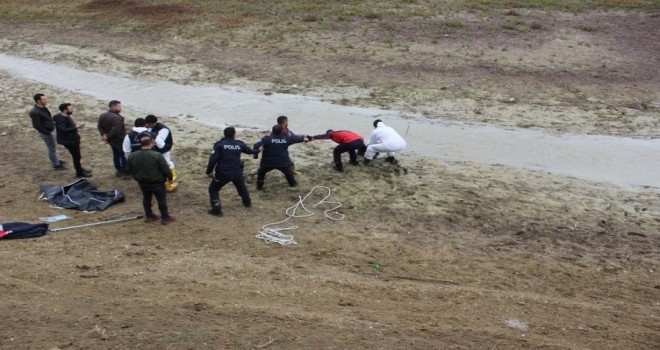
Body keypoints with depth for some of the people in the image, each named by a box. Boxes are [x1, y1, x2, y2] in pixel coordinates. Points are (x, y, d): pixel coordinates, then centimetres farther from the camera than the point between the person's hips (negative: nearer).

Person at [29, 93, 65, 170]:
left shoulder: (43, 107, 0)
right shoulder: (34, 112, -27)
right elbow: (36, 126, -25)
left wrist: (53, 123, 8)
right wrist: (48, 133, -20)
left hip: (52, 130, 9)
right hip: (47, 133, -9)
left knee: (54, 147, 23)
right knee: (52, 148, 6)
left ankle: (56, 160, 41)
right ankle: (56, 165, 20)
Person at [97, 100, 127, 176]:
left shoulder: (102, 116, 0)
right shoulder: (117, 118, -30)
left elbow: (100, 127, 2)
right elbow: (116, 130, -34)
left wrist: (103, 134, -7)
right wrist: (108, 136, -21)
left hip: (111, 140, 8)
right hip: (119, 140, -8)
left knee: (116, 155, 21)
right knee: (124, 155, 8)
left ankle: (119, 170, 31)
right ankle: (125, 171, 17)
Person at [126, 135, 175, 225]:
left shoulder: (132, 156, -10)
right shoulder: (157, 155, -24)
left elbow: (128, 170, 3)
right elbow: (165, 169, -17)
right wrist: (170, 177, 2)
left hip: (142, 183, 4)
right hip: (157, 182, -4)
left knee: (146, 198, 24)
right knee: (161, 199, 12)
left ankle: (148, 216, 35)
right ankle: (165, 217, 20)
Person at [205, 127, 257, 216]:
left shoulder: (219, 144, -9)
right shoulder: (239, 144, 4)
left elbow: (213, 159, -16)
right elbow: (248, 150, 25)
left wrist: (209, 171, -3)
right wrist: (256, 151, 48)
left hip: (223, 173, -4)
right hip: (237, 173, 4)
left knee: (213, 189, 13)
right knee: (241, 187, 33)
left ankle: (217, 210, 6)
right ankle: (247, 203, 51)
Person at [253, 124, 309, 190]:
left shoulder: (267, 139, -10)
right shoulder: (286, 138, -1)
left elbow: (257, 145, -19)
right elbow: (296, 138, 15)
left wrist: (255, 153, -5)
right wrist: (304, 138, 32)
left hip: (268, 162, -2)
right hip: (283, 162, 2)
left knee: (261, 172, 24)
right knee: (288, 172, 30)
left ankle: (259, 185, 21)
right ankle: (293, 183, 46)